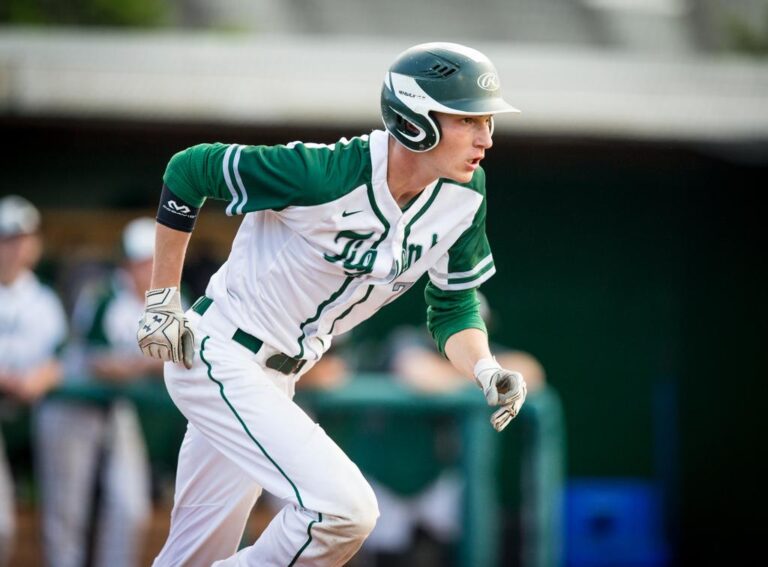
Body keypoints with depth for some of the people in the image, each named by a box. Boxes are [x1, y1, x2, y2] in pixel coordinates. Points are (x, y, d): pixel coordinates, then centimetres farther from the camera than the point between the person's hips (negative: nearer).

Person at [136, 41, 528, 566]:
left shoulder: (464, 195, -6)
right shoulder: (327, 173, -26)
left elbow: (453, 306, 6)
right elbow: (188, 170, -15)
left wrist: (486, 370, -16)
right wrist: (162, 300, -10)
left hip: (279, 379, 8)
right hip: (217, 358, -8)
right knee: (344, 508, -24)